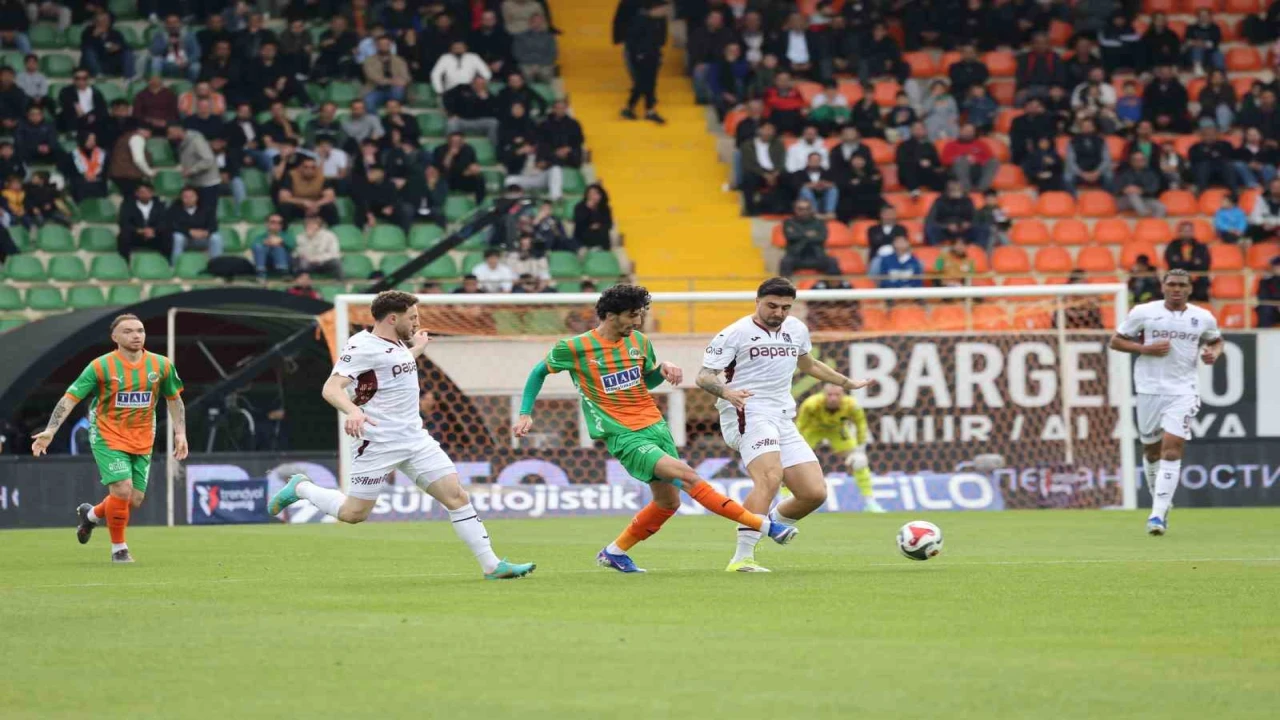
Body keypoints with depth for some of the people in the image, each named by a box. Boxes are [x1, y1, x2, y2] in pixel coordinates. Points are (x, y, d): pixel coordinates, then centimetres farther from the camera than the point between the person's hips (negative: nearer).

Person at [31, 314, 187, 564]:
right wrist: (50, 430, -21)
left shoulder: (161, 365, 0)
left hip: (142, 441, 4)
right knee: (122, 489, -19)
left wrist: (180, 433, 6)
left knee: (135, 500, 1)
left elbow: (174, 399, 14)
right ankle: (119, 548, 1)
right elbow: (70, 398, -11)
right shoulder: (101, 366, -11)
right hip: (108, 437, -4)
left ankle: (91, 514, 33)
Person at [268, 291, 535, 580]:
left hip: (415, 438, 8)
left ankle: (492, 566, -2)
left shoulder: (397, 344, 13)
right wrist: (352, 411, -42)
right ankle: (300, 488, 25)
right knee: (354, 513, -1)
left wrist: (417, 349, 45)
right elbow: (331, 388, -24)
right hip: (378, 444, -8)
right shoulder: (362, 347, -14)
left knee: (457, 496, -3)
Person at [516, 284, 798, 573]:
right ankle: (763, 525, -23)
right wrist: (525, 414, 2)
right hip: (625, 437, -7)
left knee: (668, 501, 9)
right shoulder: (574, 348, -9)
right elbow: (539, 372, 7)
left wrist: (663, 369, 0)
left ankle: (615, 552, 28)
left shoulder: (639, 342, 6)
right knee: (687, 476, -21)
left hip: (656, 427, 7)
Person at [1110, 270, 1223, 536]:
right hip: (1150, 390, 1)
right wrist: (1145, 348, -13)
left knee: (1172, 449, -15)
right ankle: (1160, 502, 35)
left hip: (1183, 391, -1)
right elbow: (1116, 341, 2)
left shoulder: (1203, 318, 4)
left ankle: (1158, 514, -18)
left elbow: (1216, 341, 23)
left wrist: (1214, 353, -1)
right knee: (1152, 450, 11)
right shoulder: (1143, 313, -2)